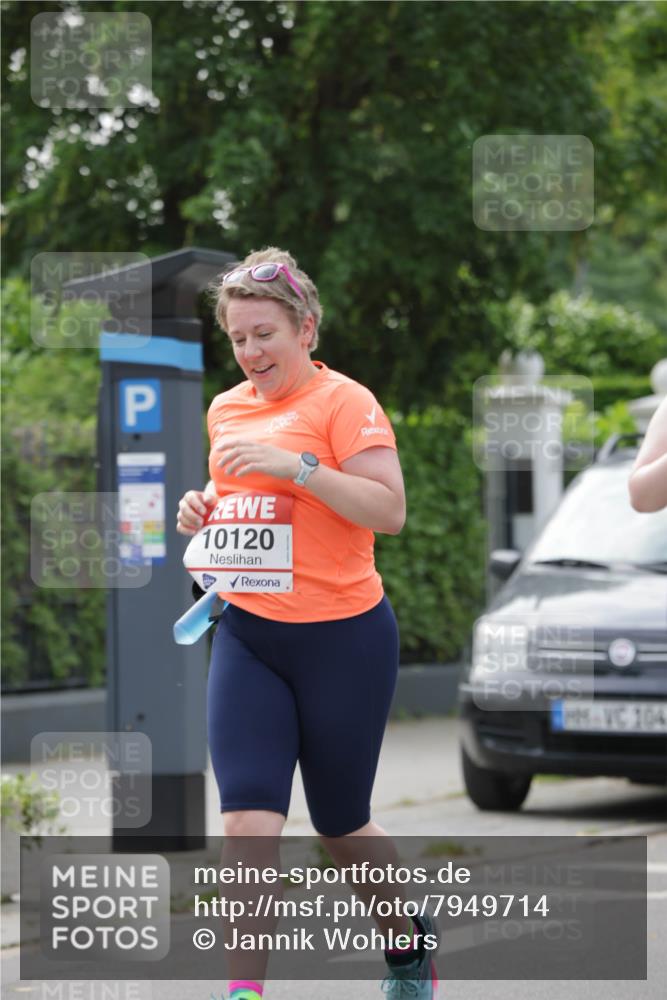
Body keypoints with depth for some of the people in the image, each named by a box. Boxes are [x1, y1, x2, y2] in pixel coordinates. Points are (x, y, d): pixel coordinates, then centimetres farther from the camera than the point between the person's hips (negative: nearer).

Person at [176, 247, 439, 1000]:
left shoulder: (344, 401, -10)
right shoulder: (226, 409, 10)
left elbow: (390, 511, -19)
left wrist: (297, 464, -27)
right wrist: (201, 511, 4)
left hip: (343, 639, -4)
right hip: (247, 635, 5)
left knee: (340, 825, 10)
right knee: (248, 819, -12)